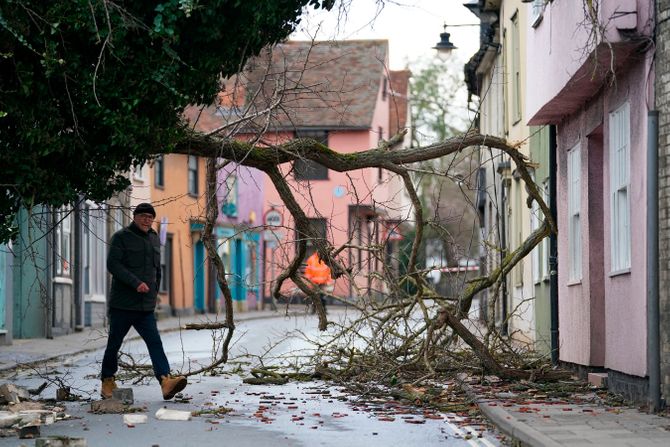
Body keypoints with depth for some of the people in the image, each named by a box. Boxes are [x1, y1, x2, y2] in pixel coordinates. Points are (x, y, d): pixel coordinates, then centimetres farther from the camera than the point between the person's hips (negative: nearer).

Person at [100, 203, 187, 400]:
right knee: (114, 344, 5)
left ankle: (166, 381, -25)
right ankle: (107, 382, 21)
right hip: (122, 304, -4)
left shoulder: (154, 239, 15)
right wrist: (136, 283, -24)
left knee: (155, 343, -11)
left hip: (146, 307, 4)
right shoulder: (121, 237, -4)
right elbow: (113, 264, -16)